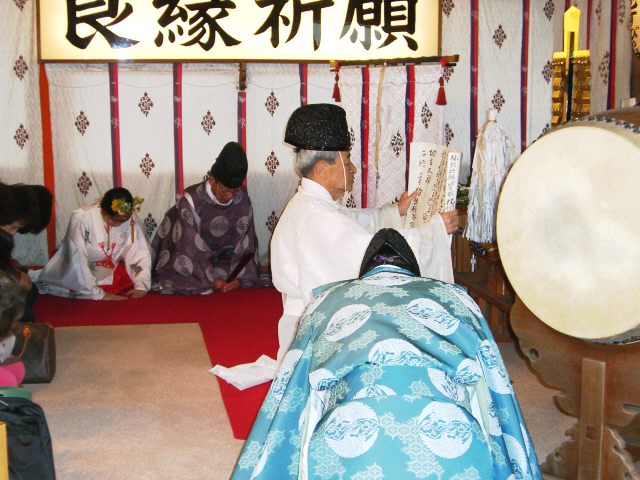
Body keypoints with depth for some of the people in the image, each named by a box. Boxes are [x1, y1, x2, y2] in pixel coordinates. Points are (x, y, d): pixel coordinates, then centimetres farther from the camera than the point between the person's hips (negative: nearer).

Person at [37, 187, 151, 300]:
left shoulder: (130, 220, -13)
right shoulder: (81, 218, -25)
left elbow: (141, 253, -9)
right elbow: (77, 262, -26)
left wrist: (141, 286, -22)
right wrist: (98, 295, -27)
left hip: (109, 277, 4)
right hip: (76, 282, -3)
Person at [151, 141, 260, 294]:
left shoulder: (242, 199, -10)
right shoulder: (190, 201, -21)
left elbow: (246, 242, -8)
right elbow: (190, 248, -19)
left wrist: (238, 277, -20)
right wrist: (211, 279, -25)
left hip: (222, 263, 3)